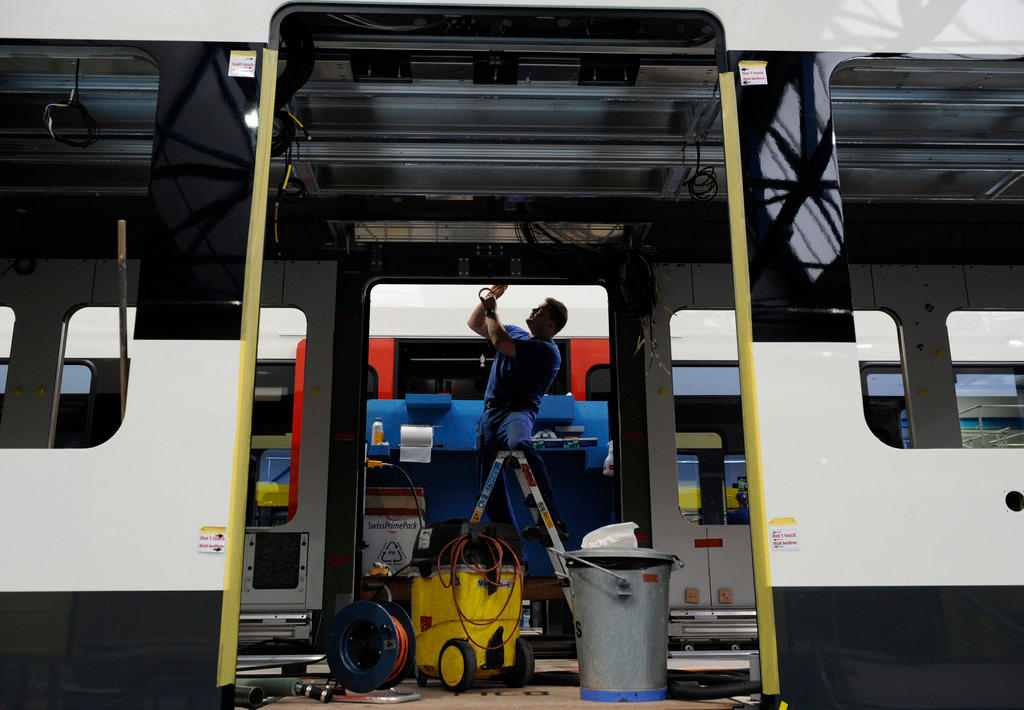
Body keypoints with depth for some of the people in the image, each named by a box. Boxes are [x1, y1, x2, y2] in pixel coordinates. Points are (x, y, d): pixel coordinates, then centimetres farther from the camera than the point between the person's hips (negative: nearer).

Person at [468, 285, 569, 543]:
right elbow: (474, 324, 30)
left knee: (518, 443, -42)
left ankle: (552, 521, -48)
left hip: (517, 411, -8)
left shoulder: (547, 350, -6)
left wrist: (492, 310, -1)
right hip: (489, 413, 8)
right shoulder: (516, 333, 22)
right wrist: (489, 298, 17)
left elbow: (502, 343, -16)